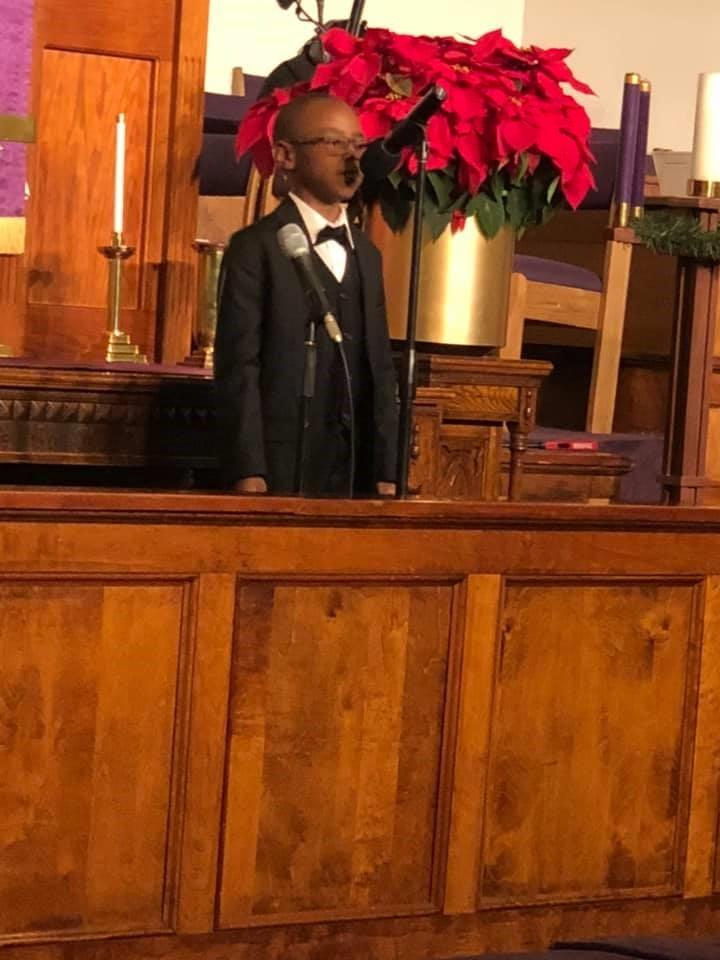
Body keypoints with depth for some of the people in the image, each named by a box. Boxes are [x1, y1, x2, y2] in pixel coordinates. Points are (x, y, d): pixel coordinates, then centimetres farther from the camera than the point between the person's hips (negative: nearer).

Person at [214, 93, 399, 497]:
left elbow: (381, 368, 15)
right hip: (282, 471, -6)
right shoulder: (255, 247, -3)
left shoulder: (367, 253, 17)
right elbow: (238, 367, -10)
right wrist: (249, 475, -16)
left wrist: (386, 474, 8)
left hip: (358, 475, 6)